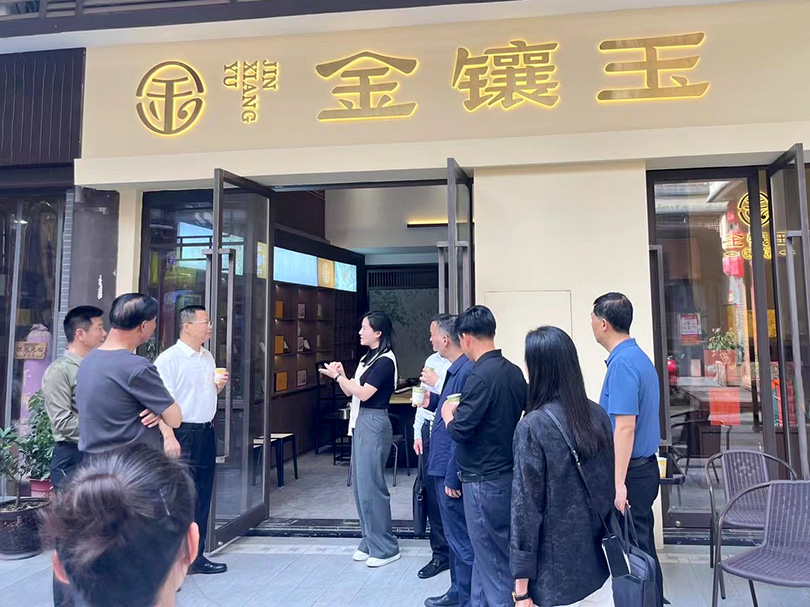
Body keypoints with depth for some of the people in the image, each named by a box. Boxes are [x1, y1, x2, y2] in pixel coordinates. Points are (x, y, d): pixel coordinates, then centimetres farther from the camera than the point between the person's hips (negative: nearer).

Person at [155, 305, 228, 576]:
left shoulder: (207, 358, 14)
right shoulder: (169, 358, -11)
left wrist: (219, 385, 5)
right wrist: (169, 437, -25)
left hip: (206, 432, 8)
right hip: (182, 434, -8)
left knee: (202, 498, 13)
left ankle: (197, 557, 24)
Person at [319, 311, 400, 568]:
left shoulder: (385, 361, -12)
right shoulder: (367, 358, 15)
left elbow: (364, 393, -17)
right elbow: (350, 392, 16)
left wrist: (337, 375, -10)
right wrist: (341, 375, -2)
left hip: (374, 424, -9)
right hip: (360, 422, 9)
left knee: (371, 484, -6)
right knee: (360, 483, 12)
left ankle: (385, 548, 5)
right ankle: (370, 542, 23)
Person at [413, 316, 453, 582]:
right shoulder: (431, 361, 13)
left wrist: (437, 383, -18)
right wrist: (418, 433, 17)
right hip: (428, 430, 8)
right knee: (432, 492, 12)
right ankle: (440, 552, 24)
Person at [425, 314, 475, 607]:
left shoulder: (466, 372, -22)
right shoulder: (456, 369, 9)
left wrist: (452, 477, -21)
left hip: (452, 471, -10)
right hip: (443, 465, 10)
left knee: (462, 539, 4)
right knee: (455, 536, 21)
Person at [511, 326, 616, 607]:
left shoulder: (533, 427, -19)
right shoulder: (598, 415, -2)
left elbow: (526, 508, -17)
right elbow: (609, 487, 8)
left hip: (556, 573, -5)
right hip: (599, 561, 5)